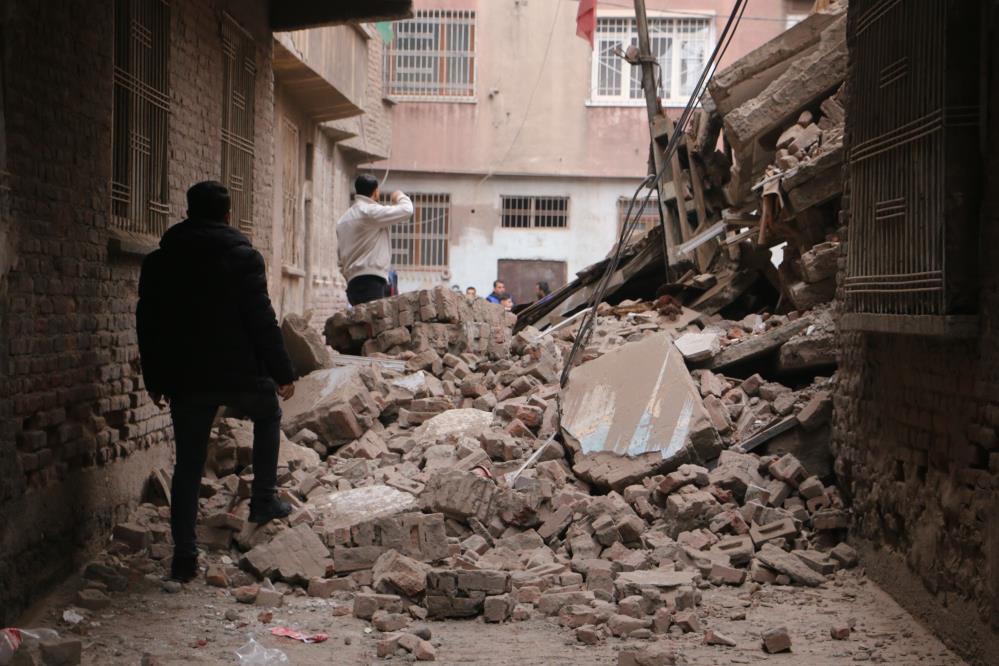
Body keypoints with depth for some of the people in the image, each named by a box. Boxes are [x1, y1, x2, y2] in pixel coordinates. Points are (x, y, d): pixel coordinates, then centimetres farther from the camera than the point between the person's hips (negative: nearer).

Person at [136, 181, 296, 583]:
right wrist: (282, 372, -3)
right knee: (267, 416, 28)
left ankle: (184, 555, 2)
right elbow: (262, 320, -9)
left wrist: (155, 381, 17)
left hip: (186, 380, 3)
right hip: (240, 374, -3)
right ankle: (264, 500, 22)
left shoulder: (159, 261, 7)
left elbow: (148, 325, 10)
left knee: (188, 464, 7)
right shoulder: (243, 257, -6)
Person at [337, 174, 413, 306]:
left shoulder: (344, 219, 22)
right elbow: (406, 210, -9)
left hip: (353, 281, 9)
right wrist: (400, 197, 12)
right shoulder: (370, 211, -6)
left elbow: (341, 255, 23)